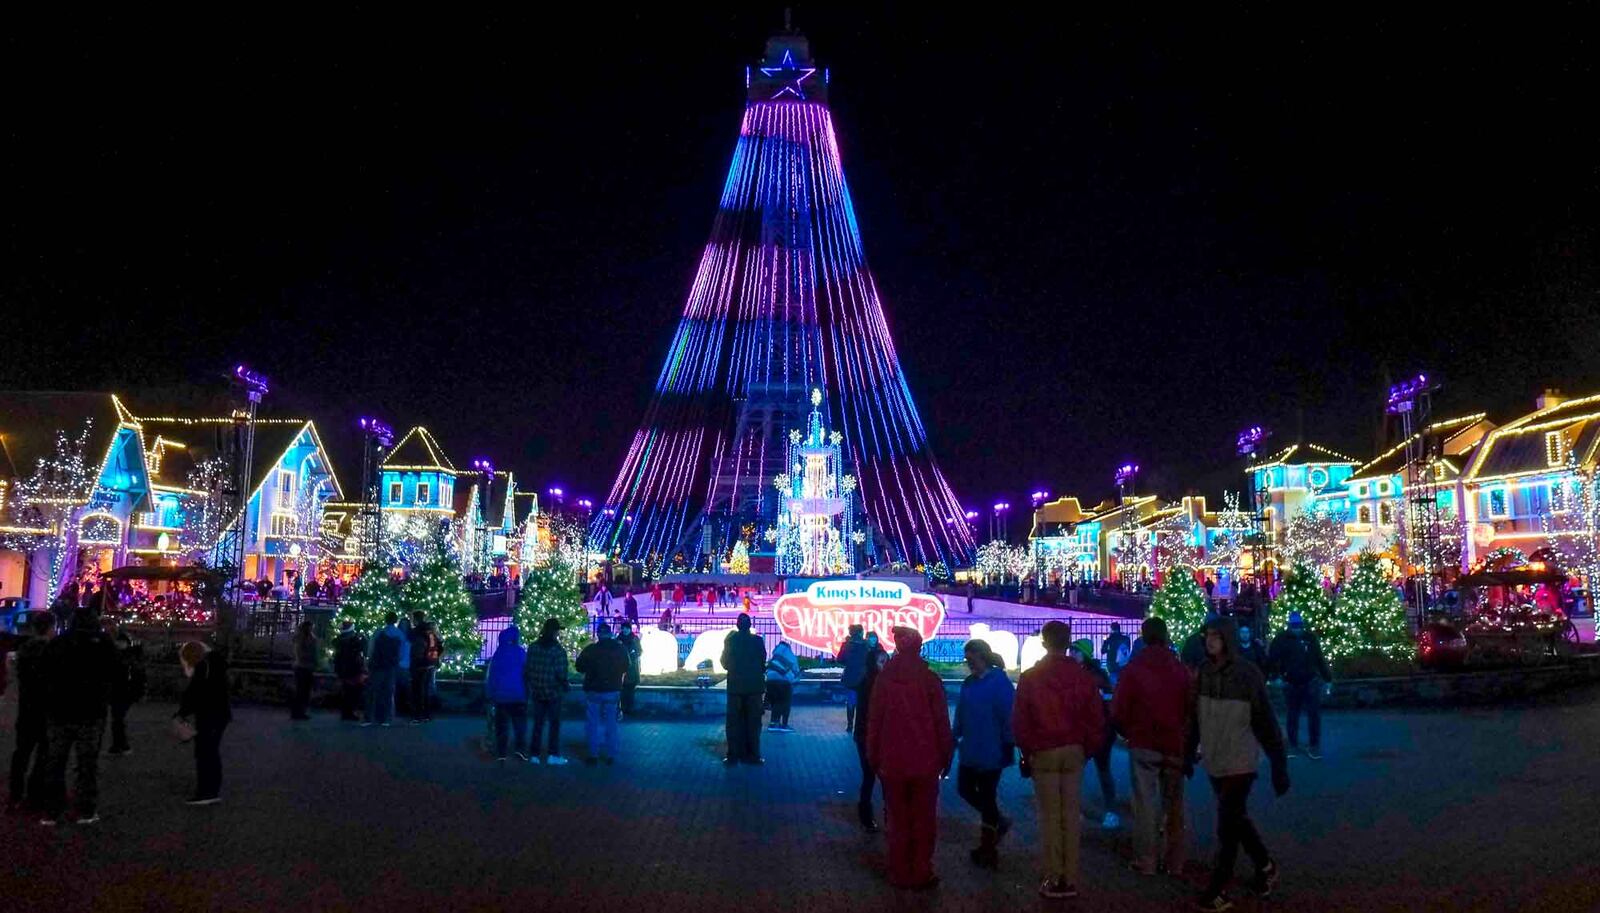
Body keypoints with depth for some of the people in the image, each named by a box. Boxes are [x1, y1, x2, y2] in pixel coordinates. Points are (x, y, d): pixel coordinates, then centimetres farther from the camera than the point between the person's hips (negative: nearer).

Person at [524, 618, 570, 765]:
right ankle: (553, 754, 6)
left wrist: (528, 686, 14)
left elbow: (526, 669, 4)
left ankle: (535, 754, 15)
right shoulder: (558, 650, -14)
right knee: (555, 723, 7)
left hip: (536, 692, 4)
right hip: (553, 692, -4)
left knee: (538, 723, 13)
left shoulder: (533, 647, 1)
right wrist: (566, 686, 0)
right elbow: (561, 673, -17)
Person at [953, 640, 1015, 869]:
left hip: (991, 751, -7)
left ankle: (988, 848, 17)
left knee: (986, 796, 3)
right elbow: (961, 713, 11)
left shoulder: (1000, 682, -14)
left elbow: (1008, 715, -16)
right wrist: (955, 737, 7)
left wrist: (1009, 745, -17)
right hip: (970, 750, 7)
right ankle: (997, 821, 33)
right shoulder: (969, 683, 7)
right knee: (965, 789, 11)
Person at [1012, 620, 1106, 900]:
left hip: (1043, 753, -2)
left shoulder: (1030, 678, -5)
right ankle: (1070, 879, 12)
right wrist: (1089, 749, 12)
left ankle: (1054, 879, 6)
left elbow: (1020, 721, -3)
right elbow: (1096, 718, 1)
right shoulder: (1082, 676, -1)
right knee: (1070, 814, 9)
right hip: (1074, 751, 2)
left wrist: (1027, 752, 8)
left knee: (1050, 816, 4)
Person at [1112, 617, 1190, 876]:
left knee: (1145, 804, 3)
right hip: (1175, 746, 3)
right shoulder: (1180, 669, 1)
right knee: (1174, 805, 11)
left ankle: (1145, 862, 5)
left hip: (1143, 745, -3)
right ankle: (1174, 862, 16)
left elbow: (1118, 712, -8)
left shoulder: (1133, 668, -8)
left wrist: (1130, 733, 9)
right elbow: (1190, 708, 4)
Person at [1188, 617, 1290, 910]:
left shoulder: (1248, 674, -14)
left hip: (1239, 764, -5)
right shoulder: (1203, 673, -1)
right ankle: (1265, 866, 41)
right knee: (1237, 820, 19)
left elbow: (1266, 723, -11)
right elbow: (1194, 717, 6)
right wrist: (1188, 754, 9)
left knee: (1227, 827, -2)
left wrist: (1279, 767, -11)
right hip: (1214, 764, 5)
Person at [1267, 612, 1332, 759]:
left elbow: (1320, 659, 5)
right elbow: (1272, 659, -9)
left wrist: (1327, 679, 6)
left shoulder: (1310, 637, -1)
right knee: (1293, 715, 11)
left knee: (1314, 714, -1)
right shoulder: (1281, 639, -7)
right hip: (1291, 684, 0)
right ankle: (1293, 745, 22)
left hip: (1310, 682, 1)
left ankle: (1314, 745, 9)